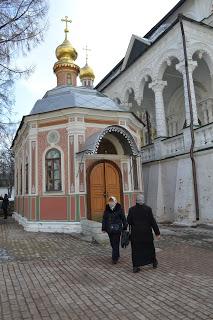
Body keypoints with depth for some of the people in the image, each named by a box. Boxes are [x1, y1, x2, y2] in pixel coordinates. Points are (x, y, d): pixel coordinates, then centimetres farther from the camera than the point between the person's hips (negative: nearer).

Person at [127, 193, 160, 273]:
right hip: (147, 233, 0)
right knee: (150, 247, 19)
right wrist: (157, 233, -4)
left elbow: (128, 221, -4)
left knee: (136, 249, 10)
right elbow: (153, 221, -10)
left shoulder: (131, 209, -8)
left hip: (135, 233, 0)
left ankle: (135, 267, 12)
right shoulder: (148, 209, -12)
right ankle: (154, 262, 35)